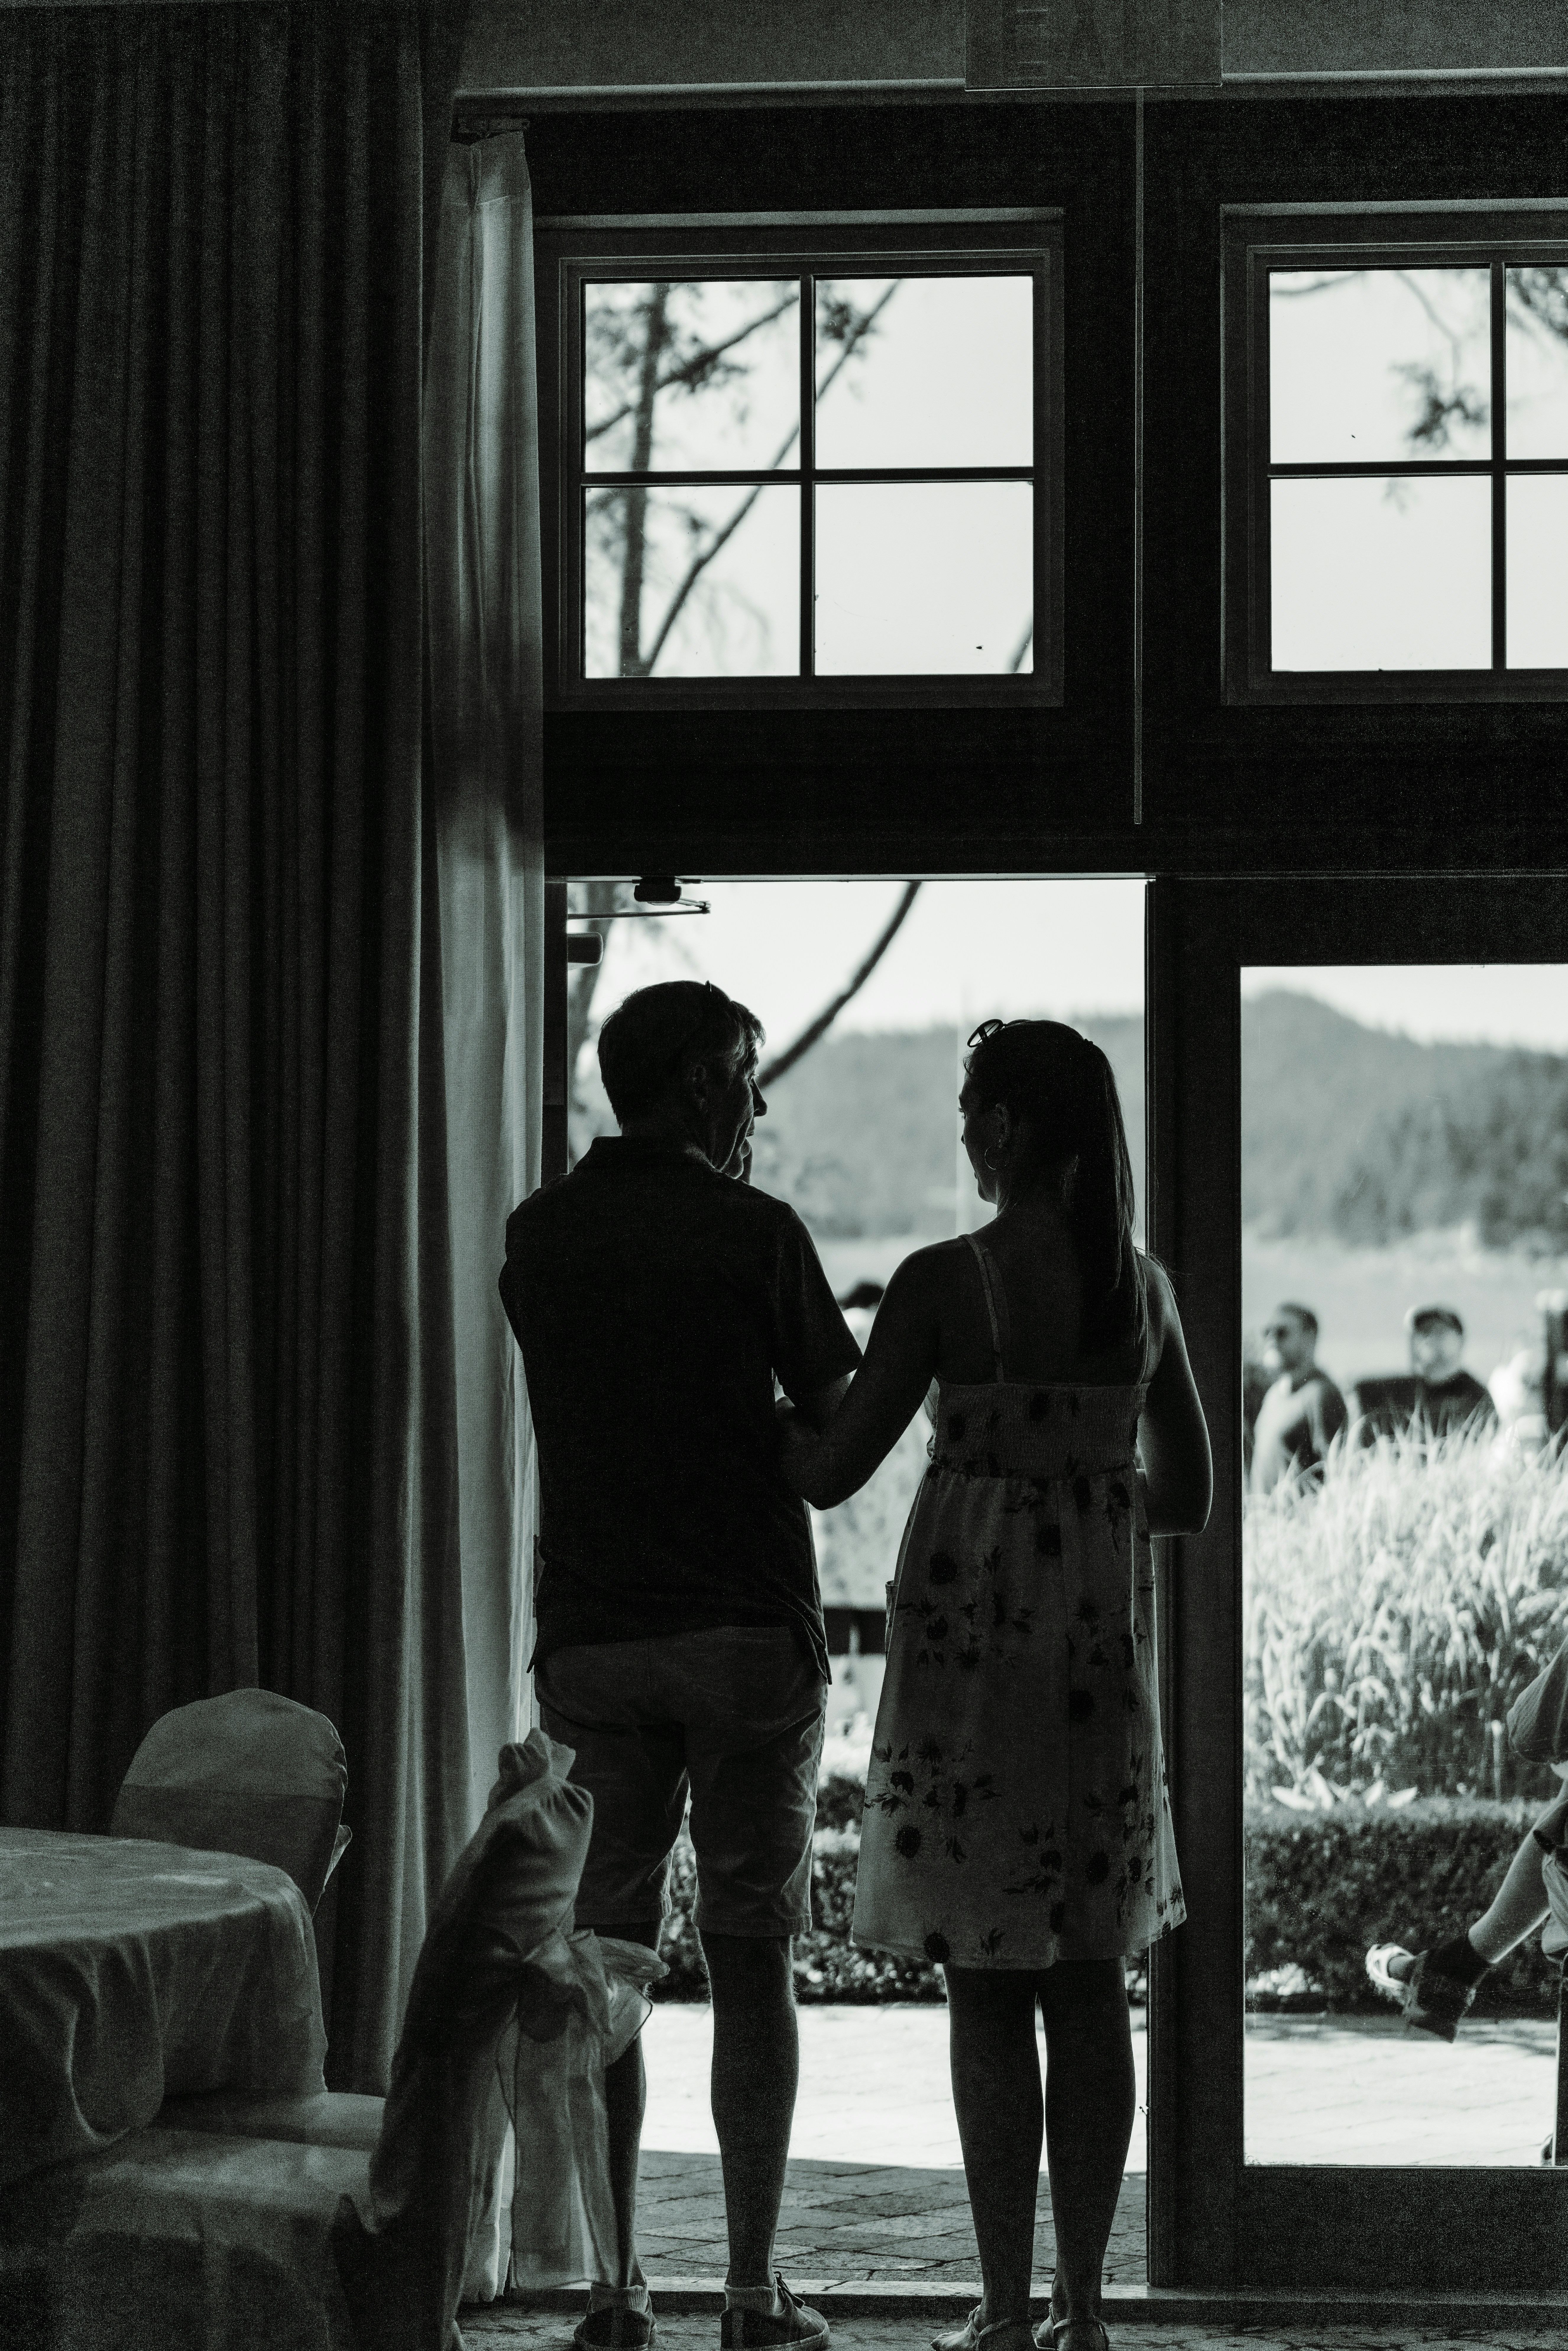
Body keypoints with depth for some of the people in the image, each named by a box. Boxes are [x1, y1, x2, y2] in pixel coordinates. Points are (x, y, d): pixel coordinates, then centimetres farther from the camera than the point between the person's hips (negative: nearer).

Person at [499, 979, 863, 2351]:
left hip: (594, 1634, 3)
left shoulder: (540, 1236, 5)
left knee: (606, 1957, 7)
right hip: (749, 1626, -3)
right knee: (751, 1957, 3)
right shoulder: (756, 1233, -6)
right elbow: (839, 1425, 1)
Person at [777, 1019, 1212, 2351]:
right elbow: (1189, 1494, 10)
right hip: (1104, 1643, 5)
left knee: (988, 1988, 1)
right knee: (1091, 1983, 10)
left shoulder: (946, 1283, -11)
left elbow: (829, 1475, -8)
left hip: (973, 1631, -4)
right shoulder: (1144, 1286, 4)